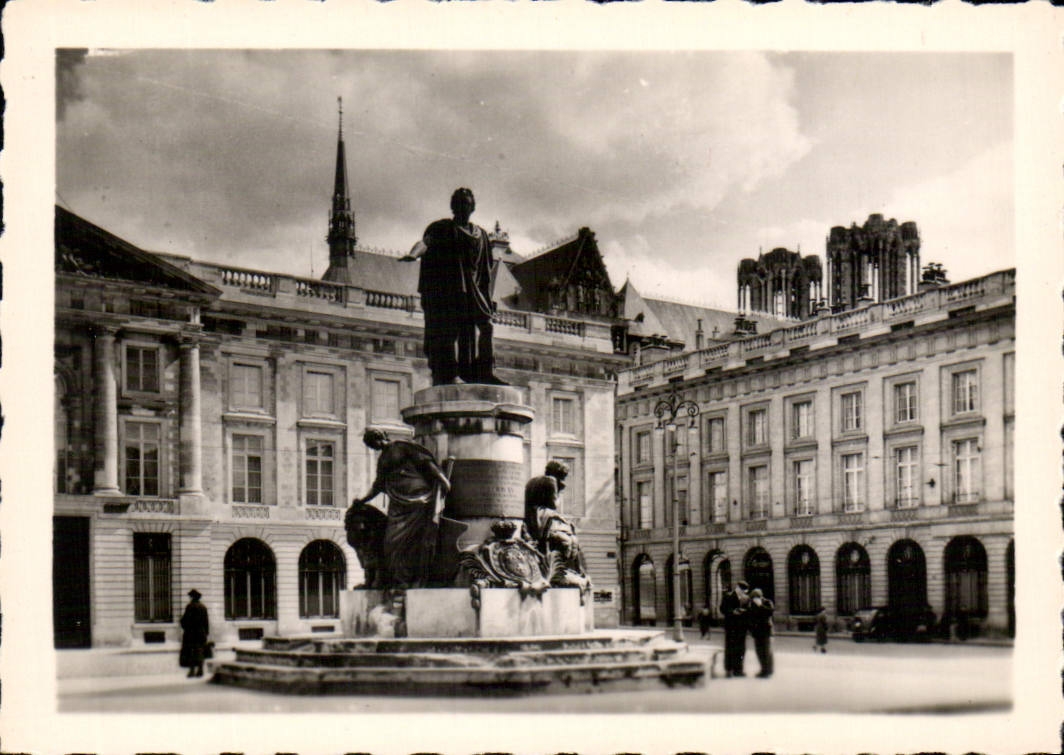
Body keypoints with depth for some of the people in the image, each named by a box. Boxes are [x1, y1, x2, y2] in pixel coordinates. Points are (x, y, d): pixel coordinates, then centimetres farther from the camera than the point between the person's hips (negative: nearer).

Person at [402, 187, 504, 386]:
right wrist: (413, 254, -36)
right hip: (444, 290, -5)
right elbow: (425, 242, -14)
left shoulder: (481, 235, 21)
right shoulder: (440, 228, 7)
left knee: (481, 328, -5)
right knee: (444, 332, -14)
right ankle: (443, 376, -20)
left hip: (472, 293, 5)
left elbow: (487, 271, 22)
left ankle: (484, 375, -5)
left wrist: (488, 299, 14)